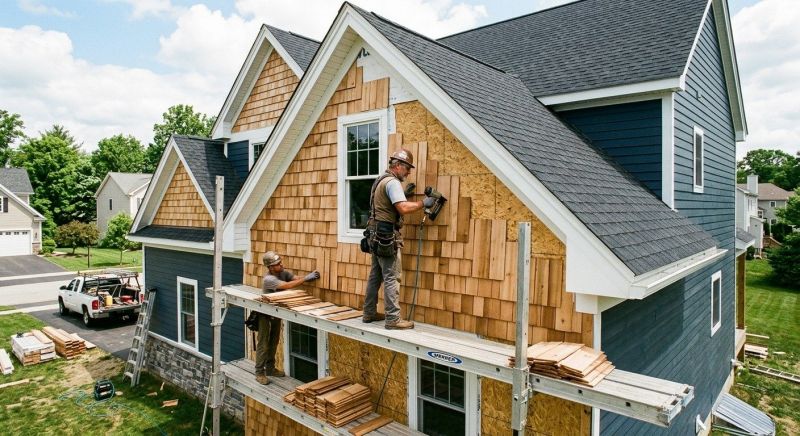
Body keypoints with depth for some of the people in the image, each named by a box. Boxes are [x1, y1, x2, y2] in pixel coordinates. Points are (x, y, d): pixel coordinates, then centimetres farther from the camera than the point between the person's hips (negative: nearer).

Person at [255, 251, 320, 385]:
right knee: (263, 344, -1)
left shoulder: (284, 272, -9)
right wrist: (306, 278, -38)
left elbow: (296, 279, -16)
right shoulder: (268, 279, -31)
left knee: (274, 341, 16)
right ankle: (259, 373, 9)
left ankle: (270, 368, 28)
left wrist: (309, 277, -34)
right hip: (265, 314, -7)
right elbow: (288, 285, -38)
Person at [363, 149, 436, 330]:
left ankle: (369, 313, 22)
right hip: (387, 235, -10)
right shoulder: (393, 182, -13)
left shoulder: (381, 180, 18)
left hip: (377, 235, 10)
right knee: (392, 277, -8)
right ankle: (393, 319, -5)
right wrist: (423, 203, -16)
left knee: (375, 275, 14)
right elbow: (403, 208, -25)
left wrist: (404, 193, 17)